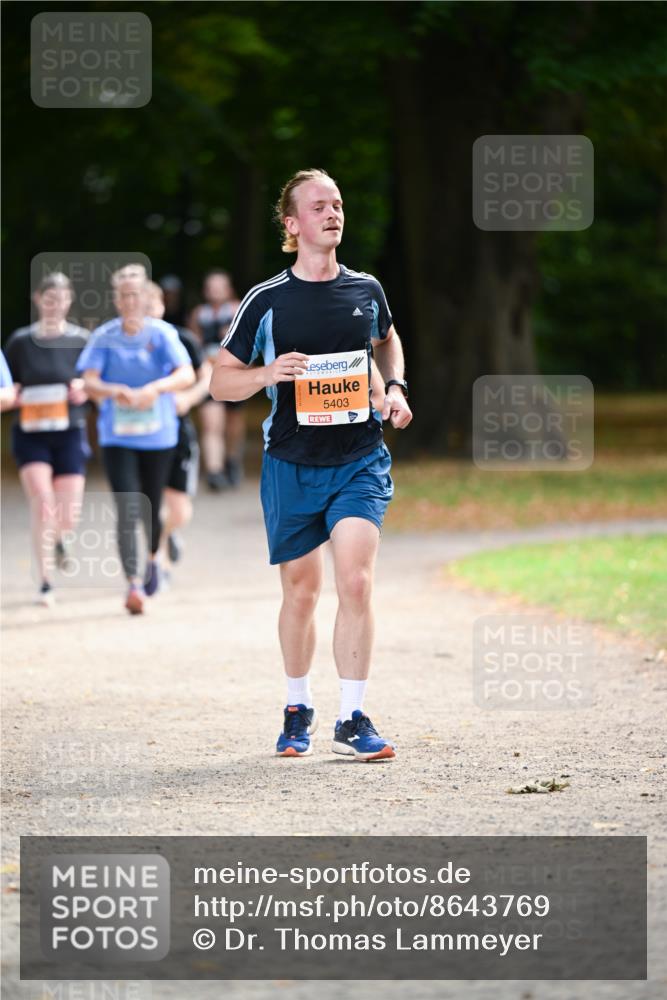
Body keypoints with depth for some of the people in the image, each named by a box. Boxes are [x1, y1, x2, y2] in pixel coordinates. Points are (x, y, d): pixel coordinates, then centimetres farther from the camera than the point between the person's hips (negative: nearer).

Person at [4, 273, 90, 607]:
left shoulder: (81, 340, 2)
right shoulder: (20, 341, 1)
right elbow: (7, 389, 9)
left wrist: (84, 389, -12)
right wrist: (13, 396, -13)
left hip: (70, 434, 1)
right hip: (30, 435, -1)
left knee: (67, 517, 0)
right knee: (42, 504, -17)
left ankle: (57, 538, 39)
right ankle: (46, 583, -7)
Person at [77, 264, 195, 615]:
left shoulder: (162, 334, -6)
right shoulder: (104, 337, -3)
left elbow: (186, 375, -18)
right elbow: (89, 383, -11)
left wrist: (154, 389, -36)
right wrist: (115, 391, -32)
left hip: (158, 436, 1)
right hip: (117, 437, -1)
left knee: (151, 509, 12)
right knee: (127, 511, -15)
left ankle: (153, 558, 44)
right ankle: (133, 584, -18)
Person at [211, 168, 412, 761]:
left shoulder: (366, 290, 5)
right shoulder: (267, 301, -2)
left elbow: (387, 340, 28)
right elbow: (221, 381, 3)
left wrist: (396, 388, 10)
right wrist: (267, 373, -17)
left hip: (360, 461, 1)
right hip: (291, 466, -1)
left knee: (355, 582, -15)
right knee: (301, 593, 8)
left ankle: (353, 719, -9)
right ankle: (298, 711, 29)